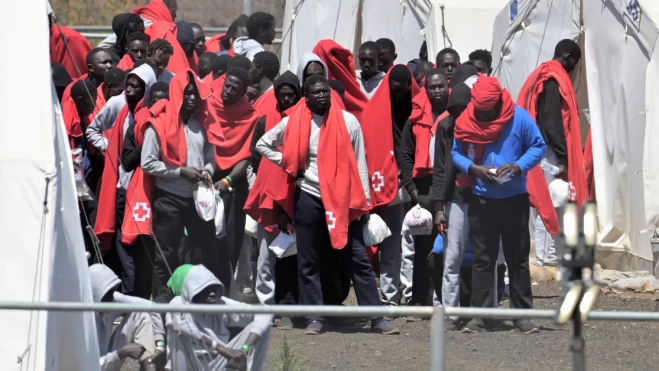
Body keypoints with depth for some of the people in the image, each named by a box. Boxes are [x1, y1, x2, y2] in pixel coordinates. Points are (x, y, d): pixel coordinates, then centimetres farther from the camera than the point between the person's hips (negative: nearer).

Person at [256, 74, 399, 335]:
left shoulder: (348, 121, -2)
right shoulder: (294, 122, 0)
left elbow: (358, 163, 2)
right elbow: (263, 144, 13)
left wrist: (363, 202, -2)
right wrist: (289, 165, 0)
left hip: (343, 199, -1)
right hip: (308, 198, 1)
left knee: (358, 259, -1)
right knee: (308, 262, 4)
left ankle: (376, 317, 0)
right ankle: (314, 317, 10)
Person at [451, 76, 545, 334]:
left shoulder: (519, 118, -8)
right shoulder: (465, 121, -3)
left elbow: (538, 147, -3)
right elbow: (456, 153, 5)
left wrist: (519, 166, -21)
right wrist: (472, 168, -16)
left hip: (514, 198, -1)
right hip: (481, 199, 1)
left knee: (517, 258, 5)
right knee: (482, 258, 3)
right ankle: (480, 314, 4)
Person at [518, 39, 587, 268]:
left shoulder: (542, 76, 17)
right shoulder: (555, 79, -13)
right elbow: (553, 121, -19)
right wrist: (562, 157, -20)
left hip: (541, 148, 10)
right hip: (550, 149, -10)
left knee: (544, 199, 10)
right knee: (551, 200, -8)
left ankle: (545, 252, 12)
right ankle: (547, 254, -8)